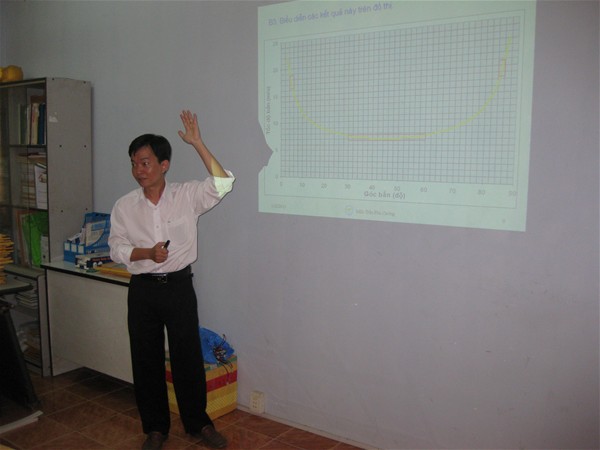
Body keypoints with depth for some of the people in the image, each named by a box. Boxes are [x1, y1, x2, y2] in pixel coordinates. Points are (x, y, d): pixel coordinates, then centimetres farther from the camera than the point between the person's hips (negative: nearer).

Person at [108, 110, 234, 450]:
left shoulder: (187, 196, -4)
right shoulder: (124, 206, 1)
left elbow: (223, 183, -17)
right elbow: (116, 249, 2)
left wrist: (198, 144, -21)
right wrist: (147, 253, -17)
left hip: (179, 286, -1)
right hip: (143, 290, 2)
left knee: (188, 356, 7)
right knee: (146, 359, 10)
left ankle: (198, 422, 26)